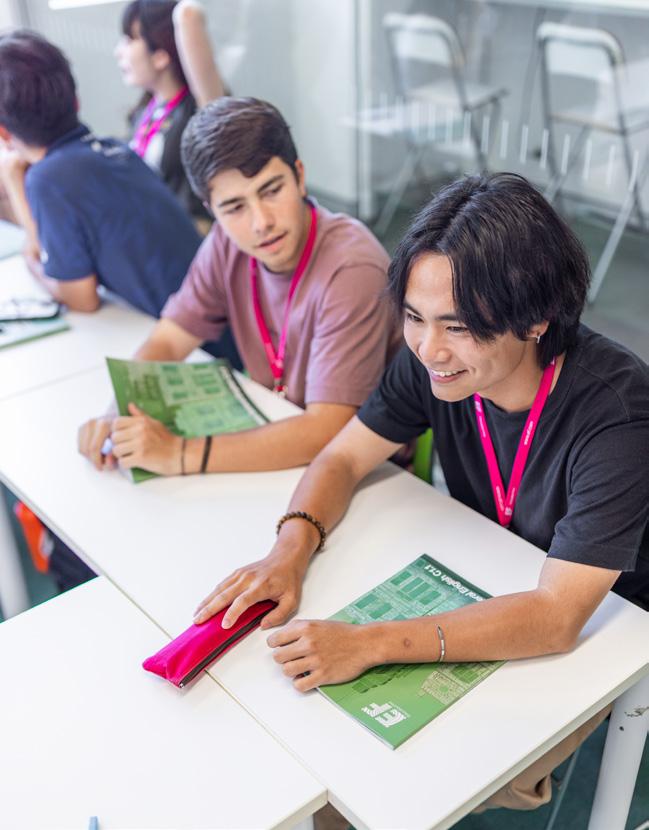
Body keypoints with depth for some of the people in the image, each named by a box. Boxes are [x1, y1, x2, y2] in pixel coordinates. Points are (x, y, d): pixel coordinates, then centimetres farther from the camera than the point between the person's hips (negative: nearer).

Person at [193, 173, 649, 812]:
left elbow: (556, 616, -35)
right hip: (480, 590, 5)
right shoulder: (435, 360, -17)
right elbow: (344, 458, -5)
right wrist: (290, 553, -25)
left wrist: (370, 643, -41)